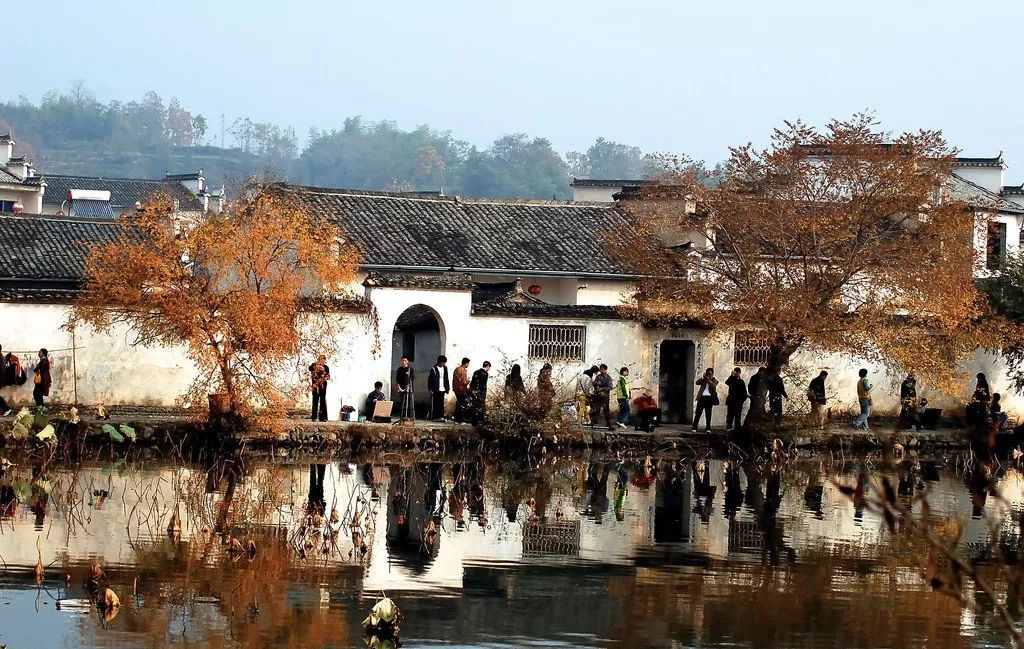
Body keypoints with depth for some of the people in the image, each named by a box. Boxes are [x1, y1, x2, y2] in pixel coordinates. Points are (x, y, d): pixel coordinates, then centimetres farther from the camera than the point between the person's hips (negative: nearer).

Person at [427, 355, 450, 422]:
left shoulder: (445, 368, 12)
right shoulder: (434, 369, -5)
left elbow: (446, 379, 17)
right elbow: (430, 379, -6)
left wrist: (447, 388, 13)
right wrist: (430, 389, -11)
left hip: (442, 389, 4)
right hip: (435, 390, -4)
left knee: (441, 403, -1)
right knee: (435, 403, -1)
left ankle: (441, 417, -2)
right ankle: (435, 417, 3)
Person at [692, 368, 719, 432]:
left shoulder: (714, 380, 8)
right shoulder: (703, 379, 13)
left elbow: (713, 385, -11)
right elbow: (697, 382, -3)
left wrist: (709, 380, -23)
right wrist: (703, 377, -14)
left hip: (709, 398, -1)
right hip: (702, 397, 1)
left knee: (708, 414, 2)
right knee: (698, 413, -2)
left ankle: (708, 428, 6)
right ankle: (694, 428, -1)